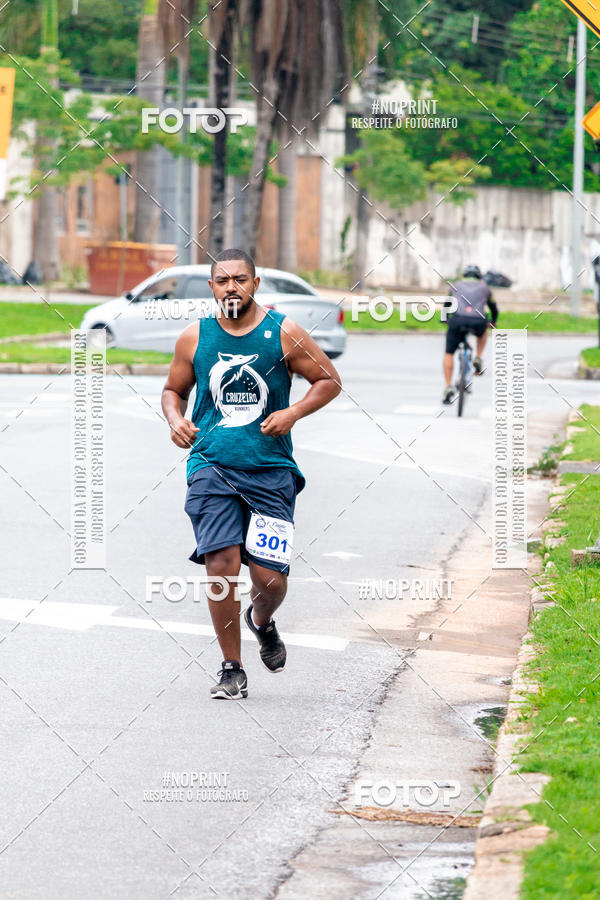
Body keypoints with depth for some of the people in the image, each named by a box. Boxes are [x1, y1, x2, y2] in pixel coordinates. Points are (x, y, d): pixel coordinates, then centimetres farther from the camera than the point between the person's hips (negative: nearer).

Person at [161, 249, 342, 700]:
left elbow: (330, 381, 7)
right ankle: (232, 669, 2)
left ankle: (262, 622, 32)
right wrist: (176, 421, -3)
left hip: (270, 470, -1)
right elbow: (173, 389, 19)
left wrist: (292, 413, -10)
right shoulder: (194, 337, 5)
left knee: (270, 578, -6)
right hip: (212, 466, 1)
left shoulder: (284, 333, 0)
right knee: (221, 565, -13)